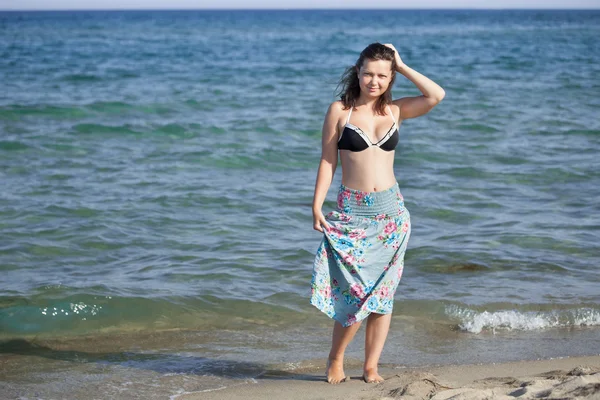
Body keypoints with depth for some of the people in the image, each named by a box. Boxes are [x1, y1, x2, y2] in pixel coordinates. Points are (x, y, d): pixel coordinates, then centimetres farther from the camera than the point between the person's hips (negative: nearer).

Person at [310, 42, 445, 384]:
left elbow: (437, 95, -6)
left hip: (390, 211, 3)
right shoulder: (340, 111, 1)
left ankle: (372, 367, 13)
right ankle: (336, 359, 13)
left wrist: (401, 65, -2)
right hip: (352, 211, -3)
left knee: (382, 292, 4)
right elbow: (328, 161, 1)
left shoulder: (395, 110, 7)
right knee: (357, 289, -7)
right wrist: (317, 206, -6)